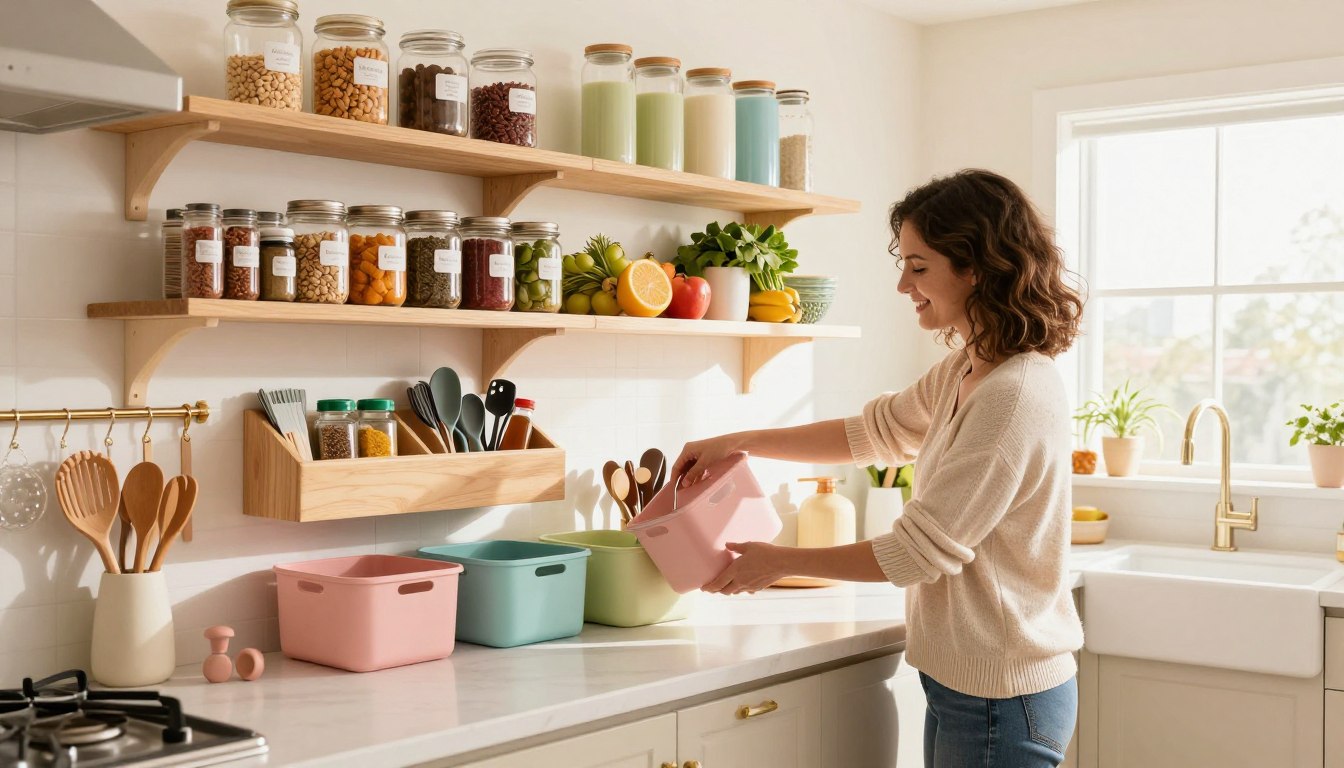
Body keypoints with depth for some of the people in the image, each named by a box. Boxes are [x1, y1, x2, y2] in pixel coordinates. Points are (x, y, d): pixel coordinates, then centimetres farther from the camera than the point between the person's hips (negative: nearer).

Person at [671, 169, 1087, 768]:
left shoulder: (1015, 397, -24)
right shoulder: (967, 370, 5)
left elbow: (917, 551, -21)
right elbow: (872, 431, 17)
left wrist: (780, 561, -9)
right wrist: (737, 443, 10)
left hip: (1000, 698, -9)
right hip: (965, 681, 9)